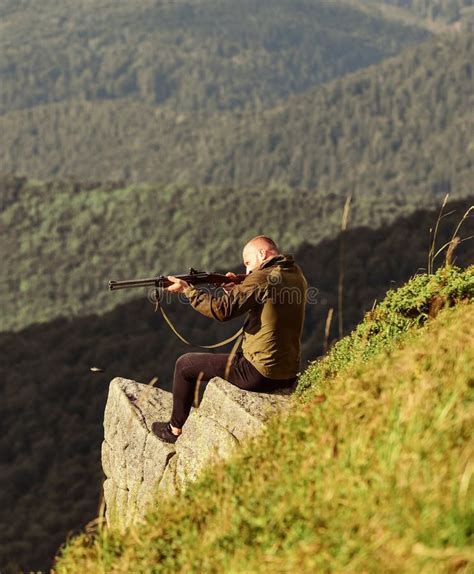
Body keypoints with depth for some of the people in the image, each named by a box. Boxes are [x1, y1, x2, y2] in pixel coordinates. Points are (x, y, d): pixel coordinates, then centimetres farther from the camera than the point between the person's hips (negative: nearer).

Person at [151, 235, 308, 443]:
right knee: (230, 358, 38)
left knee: (185, 365, 9)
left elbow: (221, 310, -19)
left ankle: (175, 430, 22)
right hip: (289, 375, 8)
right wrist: (236, 291, 12)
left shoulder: (262, 278, -15)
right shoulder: (297, 277, 10)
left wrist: (187, 290, -9)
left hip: (260, 374, -8)